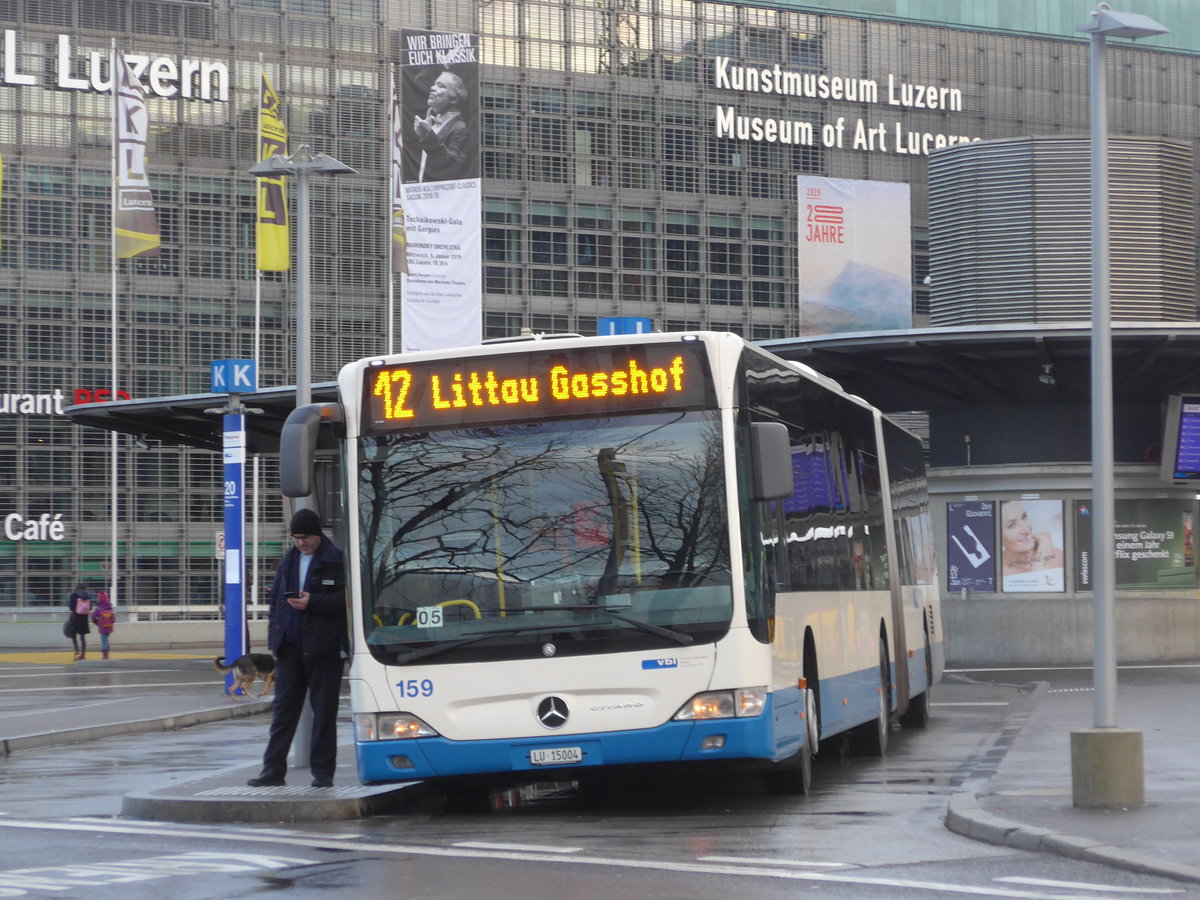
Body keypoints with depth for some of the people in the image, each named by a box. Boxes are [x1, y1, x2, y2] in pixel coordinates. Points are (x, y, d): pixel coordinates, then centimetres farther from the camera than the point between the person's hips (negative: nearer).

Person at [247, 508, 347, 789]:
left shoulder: (336, 560, -5)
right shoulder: (288, 560, 14)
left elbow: (346, 599, -12)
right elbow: (275, 598, 18)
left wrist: (312, 603, -19)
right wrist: (274, 639, 10)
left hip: (323, 648, -5)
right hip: (290, 648, 5)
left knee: (324, 712, 2)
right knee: (283, 710, 6)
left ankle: (323, 772, 8)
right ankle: (273, 770, 8)